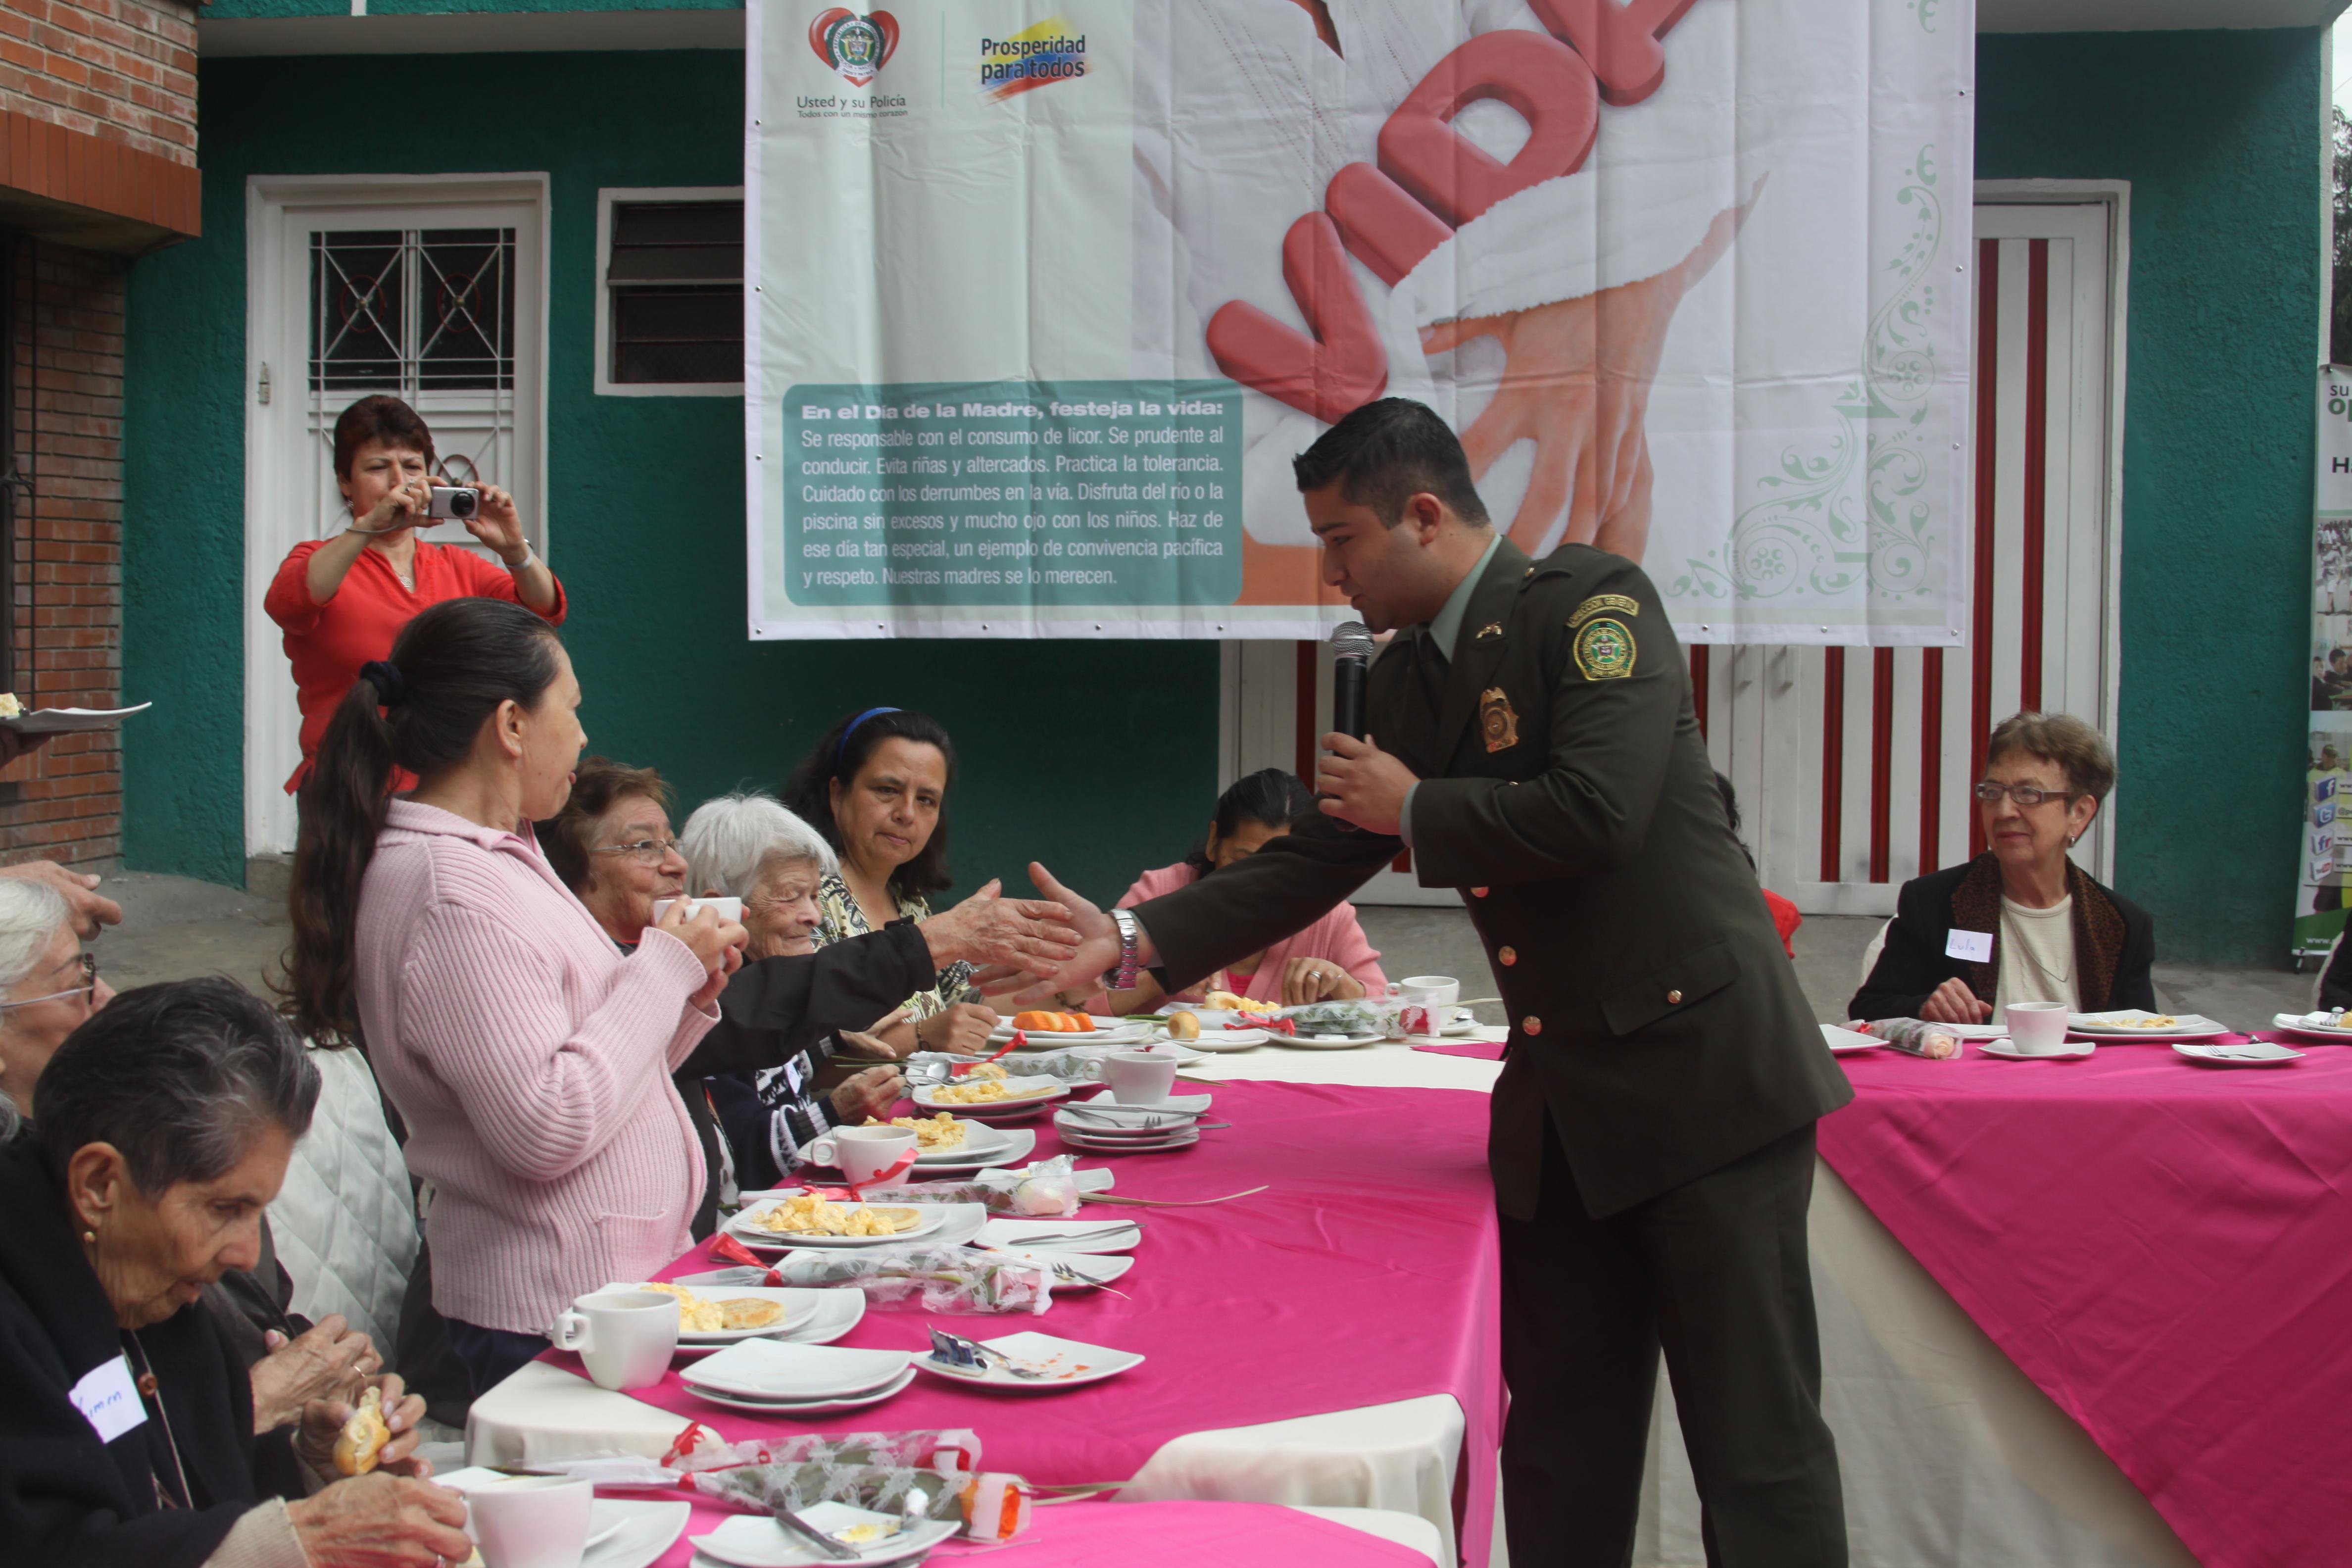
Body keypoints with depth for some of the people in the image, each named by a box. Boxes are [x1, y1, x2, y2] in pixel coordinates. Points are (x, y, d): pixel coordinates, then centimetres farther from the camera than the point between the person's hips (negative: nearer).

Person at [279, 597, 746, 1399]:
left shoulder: (500, 858, 13)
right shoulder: (452, 893, -18)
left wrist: (688, 992, 2)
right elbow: (545, 1128, -23)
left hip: (626, 1277, 9)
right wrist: (665, 970, -15)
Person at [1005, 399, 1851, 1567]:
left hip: (1697, 1063, -8)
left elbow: (1596, 811, -23)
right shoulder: (1404, 680, 13)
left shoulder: (1595, 602, -11)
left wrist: (1413, 807, -9)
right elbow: (1317, 861, 16)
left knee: (1753, 1430, -3)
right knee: (1560, 1432, 14)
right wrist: (1133, 937, 8)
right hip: (1562, 1099, 8)